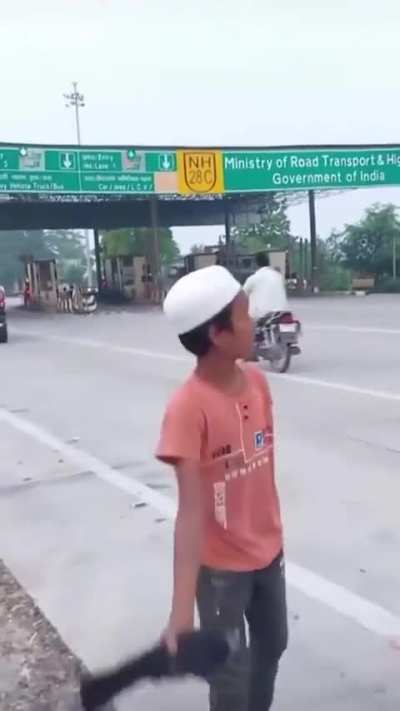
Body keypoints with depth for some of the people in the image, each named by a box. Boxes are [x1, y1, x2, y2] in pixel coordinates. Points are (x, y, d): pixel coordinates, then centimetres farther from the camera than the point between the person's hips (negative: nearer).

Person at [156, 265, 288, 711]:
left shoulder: (257, 381, -6)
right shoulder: (188, 408, -28)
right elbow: (191, 509, -32)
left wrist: (274, 531, 14)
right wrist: (182, 611, -35)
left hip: (267, 550, 7)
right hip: (220, 565, -7)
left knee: (273, 644, 26)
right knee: (232, 674, 10)